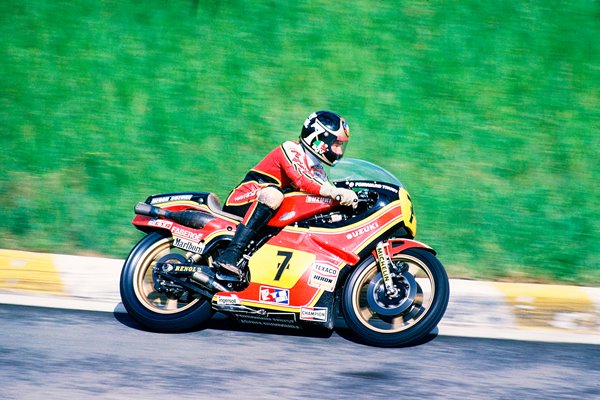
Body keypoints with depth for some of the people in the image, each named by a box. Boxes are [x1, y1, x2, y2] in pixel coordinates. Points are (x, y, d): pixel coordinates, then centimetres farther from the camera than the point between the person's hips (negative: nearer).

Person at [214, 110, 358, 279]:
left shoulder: (317, 170, 13)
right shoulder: (291, 149, -13)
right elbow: (301, 180, -30)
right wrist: (335, 192, -41)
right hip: (244, 199, -9)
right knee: (273, 195, -40)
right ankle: (231, 254, -48)